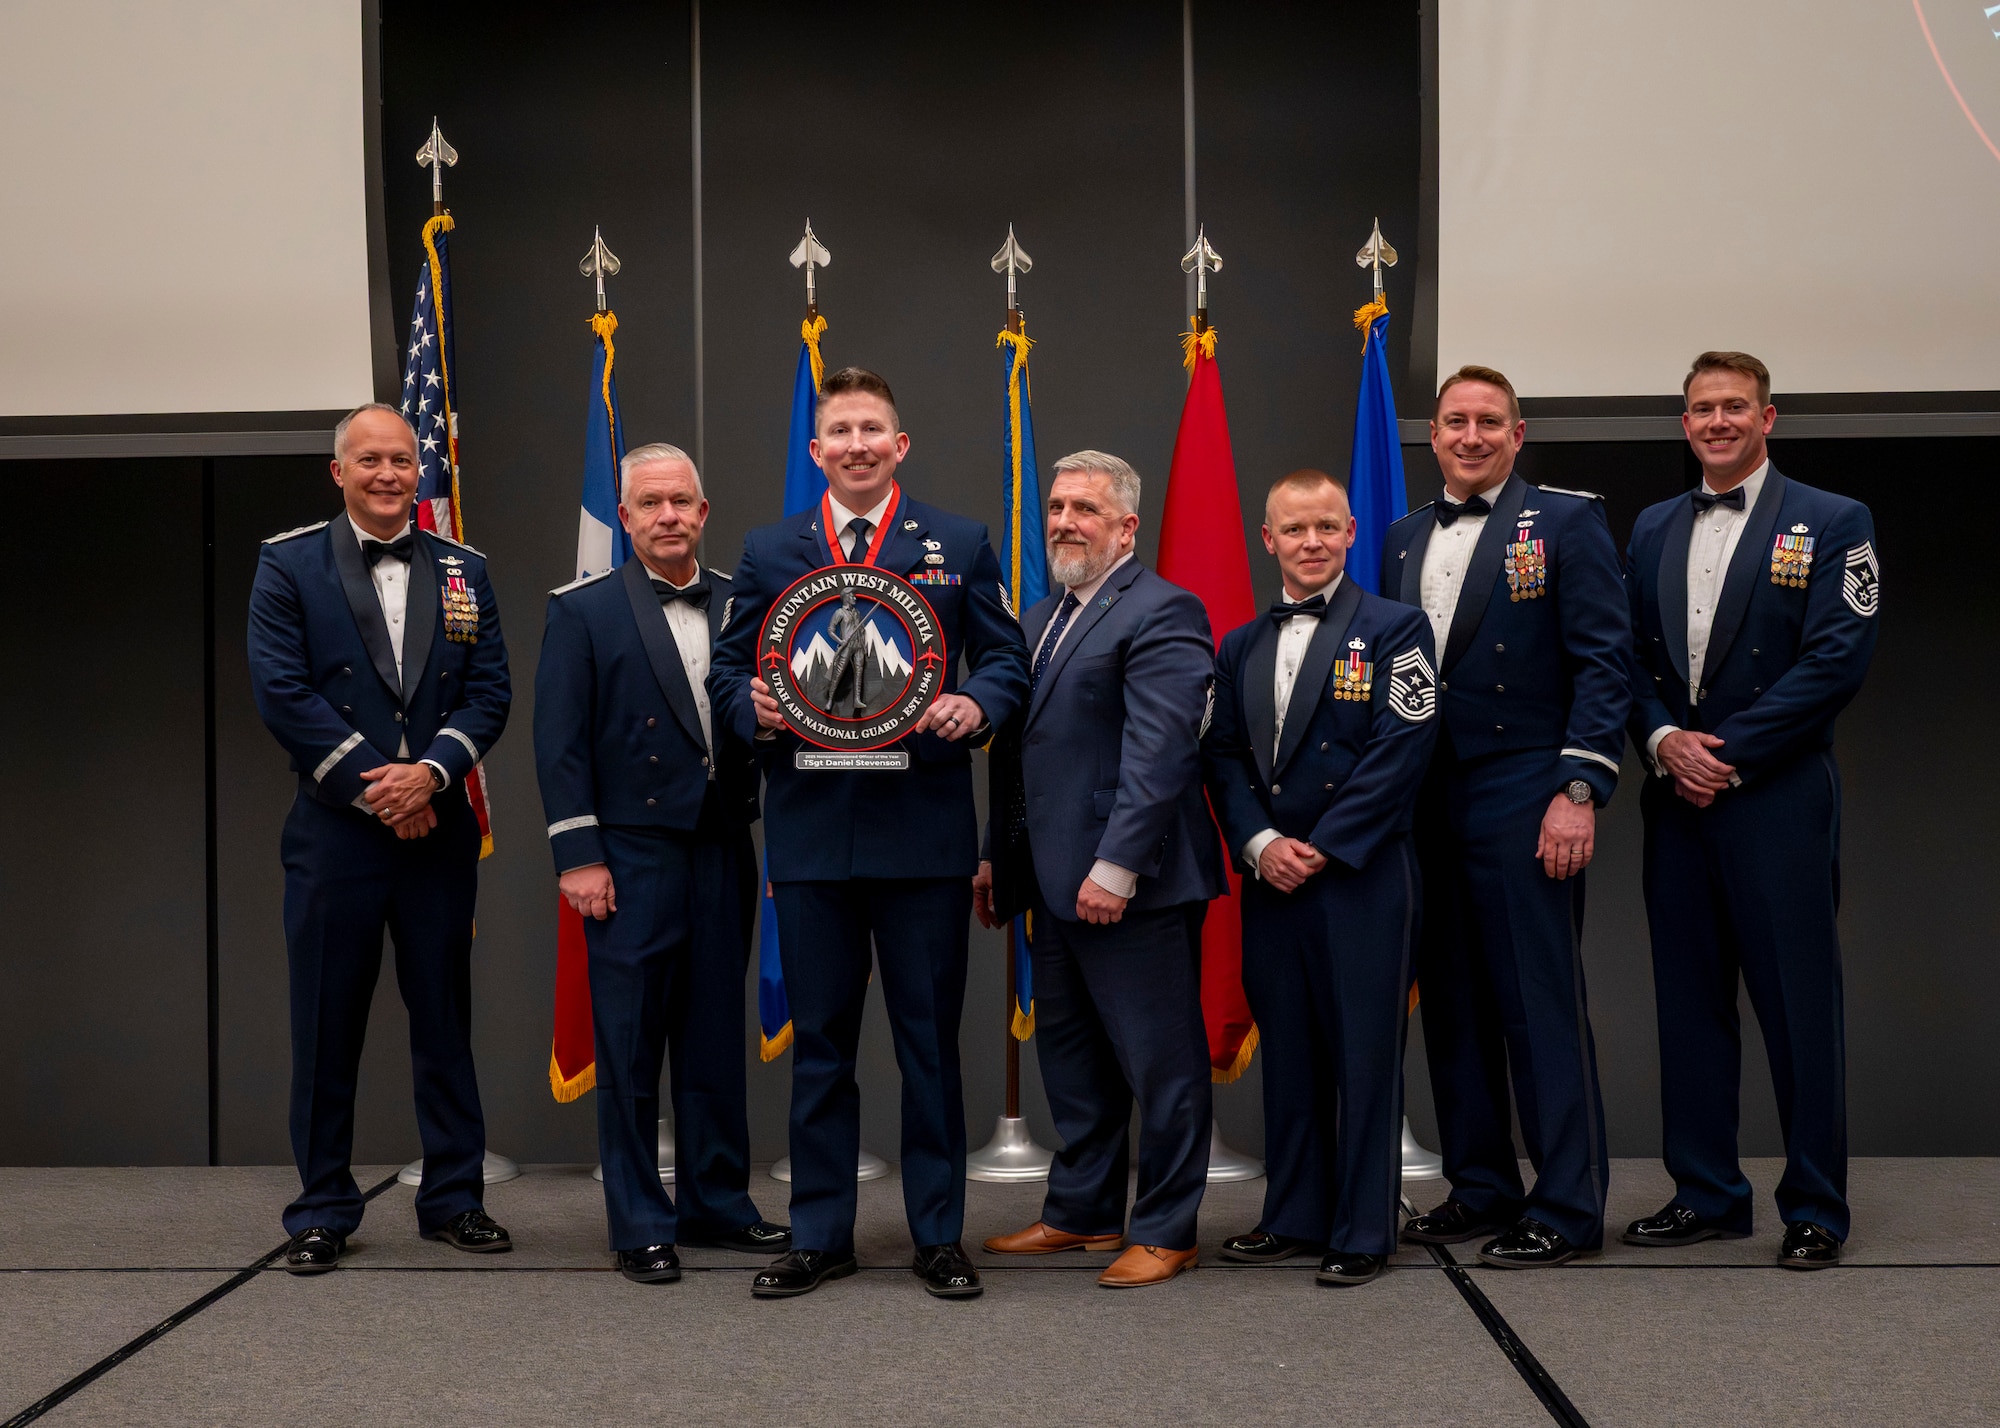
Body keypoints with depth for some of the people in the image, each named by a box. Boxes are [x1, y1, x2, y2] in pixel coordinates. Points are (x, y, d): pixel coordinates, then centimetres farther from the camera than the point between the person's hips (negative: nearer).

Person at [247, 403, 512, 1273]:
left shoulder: (464, 571, 11)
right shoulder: (288, 564, 3)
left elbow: (490, 693, 5)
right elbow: (282, 691, -6)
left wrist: (431, 772, -12)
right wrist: (374, 784, -11)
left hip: (439, 832, 2)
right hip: (333, 833, -2)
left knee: (445, 1021, 8)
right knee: (327, 1027, 3)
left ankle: (453, 1199, 18)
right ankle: (322, 1210, 13)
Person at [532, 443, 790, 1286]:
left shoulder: (740, 606, 10)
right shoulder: (584, 611, 0)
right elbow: (560, 741, -4)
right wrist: (577, 855, -10)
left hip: (722, 854, 4)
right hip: (632, 859, -4)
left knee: (716, 1038, 11)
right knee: (630, 1048, 0)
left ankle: (717, 1205, 22)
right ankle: (640, 1225, 9)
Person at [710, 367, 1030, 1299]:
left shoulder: (959, 546, 8)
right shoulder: (768, 551, 11)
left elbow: (1005, 661, 7)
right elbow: (727, 671, 11)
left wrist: (976, 706, -13)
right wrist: (754, 709, -10)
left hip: (925, 829, -1)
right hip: (810, 831, 1)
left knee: (929, 1038, 4)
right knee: (818, 1041, 8)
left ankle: (938, 1235, 15)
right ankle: (819, 1235, 19)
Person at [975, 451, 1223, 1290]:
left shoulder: (1161, 614, -11)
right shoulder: (1040, 618, 17)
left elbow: (1157, 753, -19)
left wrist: (1116, 868, -23)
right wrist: (995, 854, 16)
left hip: (1132, 885, -9)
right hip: (1055, 881, 9)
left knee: (1159, 1062, 1)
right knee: (1070, 1054, 16)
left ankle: (1165, 1232, 11)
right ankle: (1083, 1212, 28)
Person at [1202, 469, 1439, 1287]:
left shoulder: (1393, 629, -2)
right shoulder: (1241, 647, 14)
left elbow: (1399, 752, -9)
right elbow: (1223, 755, 10)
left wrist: (1322, 849, -12)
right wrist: (1260, 843, -7)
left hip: (1361, 879, -5)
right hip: (1271, 880, 5)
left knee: (1364, 1055, -1)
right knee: (1286, 1054, 11)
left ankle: (1363, 1233, 7)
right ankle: (1294, 1218, 21)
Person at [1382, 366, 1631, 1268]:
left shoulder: (1566, 521, -1)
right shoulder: (1405, 539, 15)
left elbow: (1603, 663, -7)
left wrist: (1578, 790, -15)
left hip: (1521, 802, -6)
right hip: (1426, 808, 6)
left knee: (1542, 1004, -3)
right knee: (1452, 1005, 10)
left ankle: (1567, 1208, 4)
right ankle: (1480, 1189, 22)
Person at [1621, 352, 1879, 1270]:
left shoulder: (1832, 523, 0)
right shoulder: (1652, 530, 15)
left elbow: (1837, 658, -9)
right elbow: (1628, 655, 11)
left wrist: (1725, 752, -13)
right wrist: (1664, 740, -8)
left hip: (1779, 802, -5)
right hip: (1677, 803, 5)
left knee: (1799, 1004, -1)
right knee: (1690, 1001, 9)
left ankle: (1815, 1209, 8)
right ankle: (1706, 1194, 18)